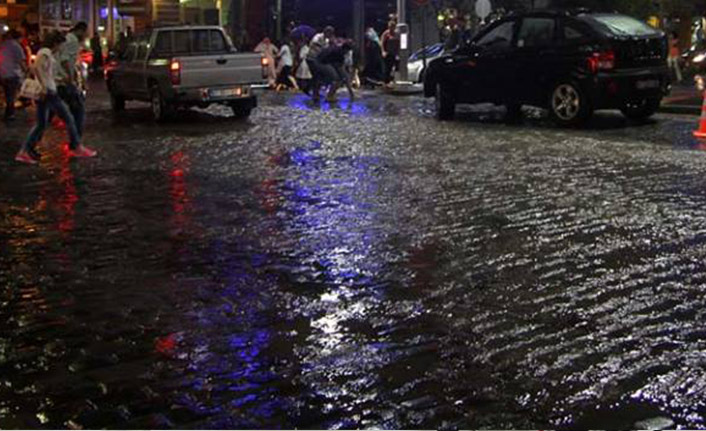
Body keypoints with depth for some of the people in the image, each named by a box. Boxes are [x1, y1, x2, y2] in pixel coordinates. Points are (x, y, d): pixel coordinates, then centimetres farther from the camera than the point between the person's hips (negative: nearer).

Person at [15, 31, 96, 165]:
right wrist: (44, 87, -26)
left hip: (44, 93, 10)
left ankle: (25, 152, 5)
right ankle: (76, 147, 8)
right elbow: (37, 68, -24)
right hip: (48, 92, -10)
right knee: (68, 119, 0)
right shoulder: (46, 52, -9)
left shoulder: (44, 52, 20)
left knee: (41, 125, 10)